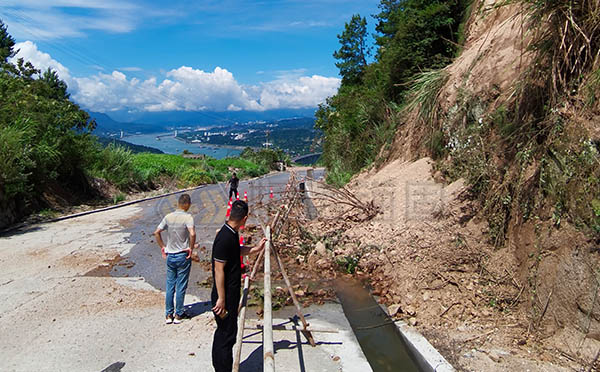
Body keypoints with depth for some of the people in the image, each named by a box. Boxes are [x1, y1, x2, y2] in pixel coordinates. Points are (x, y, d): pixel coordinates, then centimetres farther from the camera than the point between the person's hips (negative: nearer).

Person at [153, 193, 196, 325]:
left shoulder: (168, 217, 1)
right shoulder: (188, 217, -13)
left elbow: (156, 232, 3)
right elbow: (192, 234, -28)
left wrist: (163, 247, 10)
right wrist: (191, 248, -15)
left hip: (170, 256, 4)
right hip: (183, 256, -4)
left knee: (170, 286, 12)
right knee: (181, 287, 6)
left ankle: (169, 315, 18)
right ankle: (178, 315, 15)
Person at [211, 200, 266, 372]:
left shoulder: (232, 234, 5)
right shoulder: (224, 238, -24)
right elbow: (218, 270, -24)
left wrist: (256, 249, 23)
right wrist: (221, 299, -22)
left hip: (232, 294, 10)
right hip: (225, 297, -10)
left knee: (224, 331, 21)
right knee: (226, 334, 2)